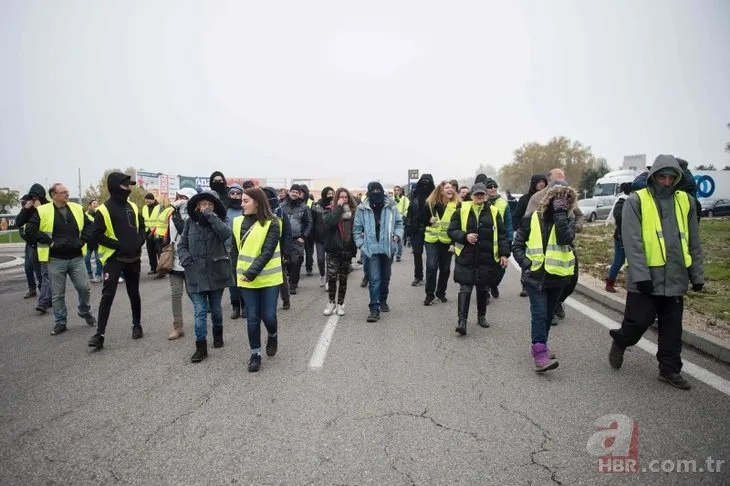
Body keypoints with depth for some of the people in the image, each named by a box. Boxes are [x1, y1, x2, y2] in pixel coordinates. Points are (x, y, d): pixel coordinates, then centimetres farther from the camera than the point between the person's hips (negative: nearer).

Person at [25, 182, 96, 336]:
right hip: (55, 260, -2)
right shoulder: (42, 211, -5)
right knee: (57, 294, 6)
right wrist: (49, 241, -12)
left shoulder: (77, 209, 5)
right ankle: (60, 322, 20)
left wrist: (83, 240, 0)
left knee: (84, 287, 3)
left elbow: (89, 226, 14)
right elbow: (29, 231, -6)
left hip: (76, 258, 2)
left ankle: (85, 311, 29)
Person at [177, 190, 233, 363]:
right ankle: (201, 347, 6)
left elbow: (225, 233, -25)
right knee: (200, 312, -1)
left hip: (216, 273, 0)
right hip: (196, 275, 0)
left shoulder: (217, 221, -2)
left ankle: (218, 333, 40)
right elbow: (181, 244, 7)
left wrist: (210, 216, -23)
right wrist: (186, 260, -10)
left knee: (216, 308, 16)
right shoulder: (190, 222, 2)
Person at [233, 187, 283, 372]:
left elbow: (267, 252, -17)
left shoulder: (272, 223, -10)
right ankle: (255, 354, 20)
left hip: (269, 277, -3)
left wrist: (252, 272, -25)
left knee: (268, 315, -2)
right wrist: (241, 271, 10)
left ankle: (273, 336, 31)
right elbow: (237, 248, 14)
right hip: (247, 277, 3)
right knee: (253, 317, 5)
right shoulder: (238, 222, 4)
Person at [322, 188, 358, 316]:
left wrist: (355, 246, -5)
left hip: (347, 249, 2)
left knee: (343, 278, 9)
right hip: (333, 249, -2)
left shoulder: (353, 211, 4)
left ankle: (340, 304, 20)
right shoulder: (331, 210, -1)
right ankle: (331, 302, 17)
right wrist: (338, 207, -16)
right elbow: (330, 222, -22)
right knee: (332, 277, 0)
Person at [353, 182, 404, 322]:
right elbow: (357, 228, 3)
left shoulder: (390, 206, 2)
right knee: (374, 279, -8)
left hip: (387, 248, 3)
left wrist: (397, 234, -7)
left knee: (385, 278, 16)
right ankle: (374, 309, -4)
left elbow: (399, 222, 10)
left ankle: (383, 301, 38)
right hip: (371, 248, -2)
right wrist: (361, 244, -5)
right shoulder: (362, 208, -2)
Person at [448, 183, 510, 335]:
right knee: (465, 289, -3)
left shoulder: (493, 212, 5)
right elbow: (451, 231, 1)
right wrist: (465, 237, -17)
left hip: (487, 258, 2)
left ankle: (481, 316, 31)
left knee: (483, 289, 14)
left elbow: (502, 234, 7)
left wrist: (504, 253, -1)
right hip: (466, 258, -2)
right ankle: (462, 320, -1)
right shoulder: (461, 211, 1)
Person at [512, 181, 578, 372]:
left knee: (548, 314, 15)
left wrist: (560, 212, -19)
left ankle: (539, 345, 33)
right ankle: (540, 354, -15)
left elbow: (564, 238, -21)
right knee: (539, 313, -12)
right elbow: (517, 245, 2)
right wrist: (526, 262, -13)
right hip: (535, 275, -3)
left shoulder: (568, 219, 1)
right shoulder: (532, 218, -2)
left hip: (557, 275, 3)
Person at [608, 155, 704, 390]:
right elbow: (632, 242, -12)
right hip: (646, 278, -4)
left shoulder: (686, 201, 9)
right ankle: (619, 343, 31)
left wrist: (697, 275, 13)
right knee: (639, 321, 2)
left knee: (672, 328, 10)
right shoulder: (636, 201, -6)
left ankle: (670, 369, 23)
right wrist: (641, 275, -18)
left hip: (675, 279, 4)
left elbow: (694, 243, 14)